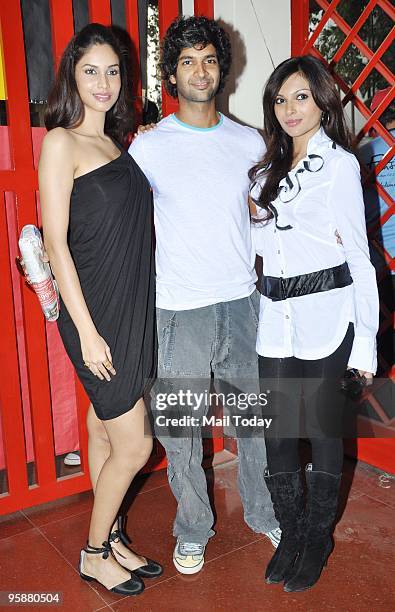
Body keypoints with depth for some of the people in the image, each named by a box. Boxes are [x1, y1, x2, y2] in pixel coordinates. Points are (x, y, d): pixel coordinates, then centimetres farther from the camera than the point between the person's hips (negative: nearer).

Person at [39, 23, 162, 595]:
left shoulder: (116, 142, 14)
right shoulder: (61, 142, -9)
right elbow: (56, 242, -15)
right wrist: (87, 331, -17)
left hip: (132, 308, 7)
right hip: (95, 311, -7)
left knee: (106, 432, 17)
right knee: (134, 445, 1)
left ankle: (109, 539, 34)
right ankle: (94, 555, 23)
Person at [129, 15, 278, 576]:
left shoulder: (249, 142, 7)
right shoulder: (148, 147, -2)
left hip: (242, 303, 3)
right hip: (179, 312, -2)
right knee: (180, 430, 8)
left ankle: (265, 514, 37)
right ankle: (193, 530, 31)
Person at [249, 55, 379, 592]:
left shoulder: (340, 164, -2)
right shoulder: (268, 170, 15)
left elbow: (359, 256, -5)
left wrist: (366, 340, -8)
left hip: (326, 312, -5)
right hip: (276, 314, 5)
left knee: (322, 426, 6)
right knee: (277, 428, 8)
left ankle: (319, 536, 26)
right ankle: (292, 532, 28)